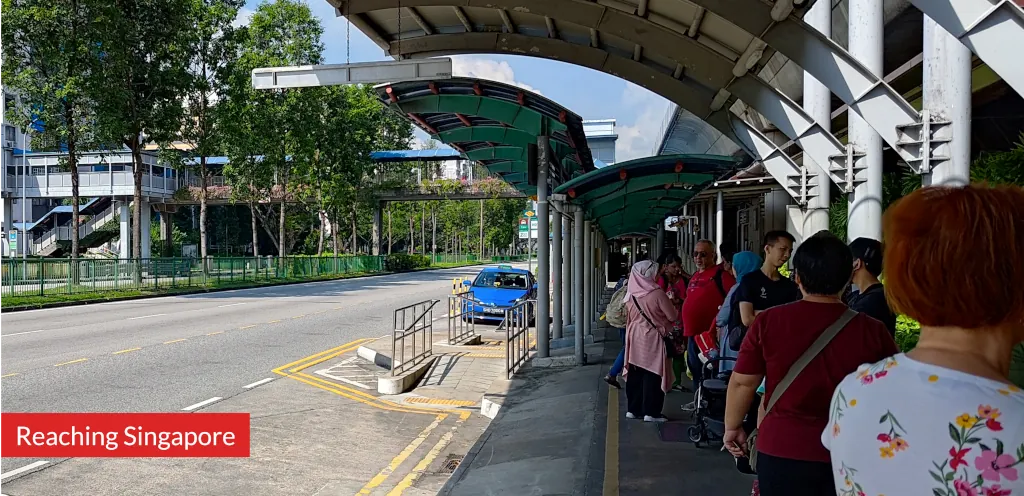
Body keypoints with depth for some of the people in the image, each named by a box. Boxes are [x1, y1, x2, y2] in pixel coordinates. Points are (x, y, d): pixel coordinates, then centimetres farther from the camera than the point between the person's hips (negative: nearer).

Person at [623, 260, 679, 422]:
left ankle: (633, 409, 18)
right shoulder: (657, 293, -15)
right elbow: (673, 316, -8)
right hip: (652, 338, -6)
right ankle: (650, 412, 3)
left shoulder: (631, 295, 2)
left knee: (635, 374, 12)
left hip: (635, 338, 6)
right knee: (652, 375, 1)